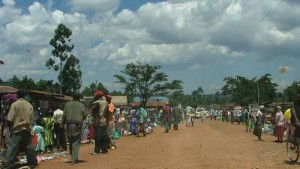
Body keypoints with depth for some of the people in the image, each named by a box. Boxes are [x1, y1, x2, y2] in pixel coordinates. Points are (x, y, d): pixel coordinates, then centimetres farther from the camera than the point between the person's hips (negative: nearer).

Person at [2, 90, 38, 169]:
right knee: (29, 147, 12)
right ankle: (33, 162, 19)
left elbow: (10, 119, -9)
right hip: (27, 129, 4)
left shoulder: (14, 104, -8)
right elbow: (32, 119, 5)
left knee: (12, 147, -3)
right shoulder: (29, 105, 4)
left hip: (17, 129, -4)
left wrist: (9, 126, 9)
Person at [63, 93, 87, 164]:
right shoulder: (81, 105, 5)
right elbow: (85, 114, -4)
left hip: (69, 124, 2)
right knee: (76, 143, -1)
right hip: (77, 125, -2)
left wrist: (63, 123, 7)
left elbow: (64, 115, 2)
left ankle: (73, 158, 26)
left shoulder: (67, 104, 9)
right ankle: (74, 159, -7)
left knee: (70, 142, 15)